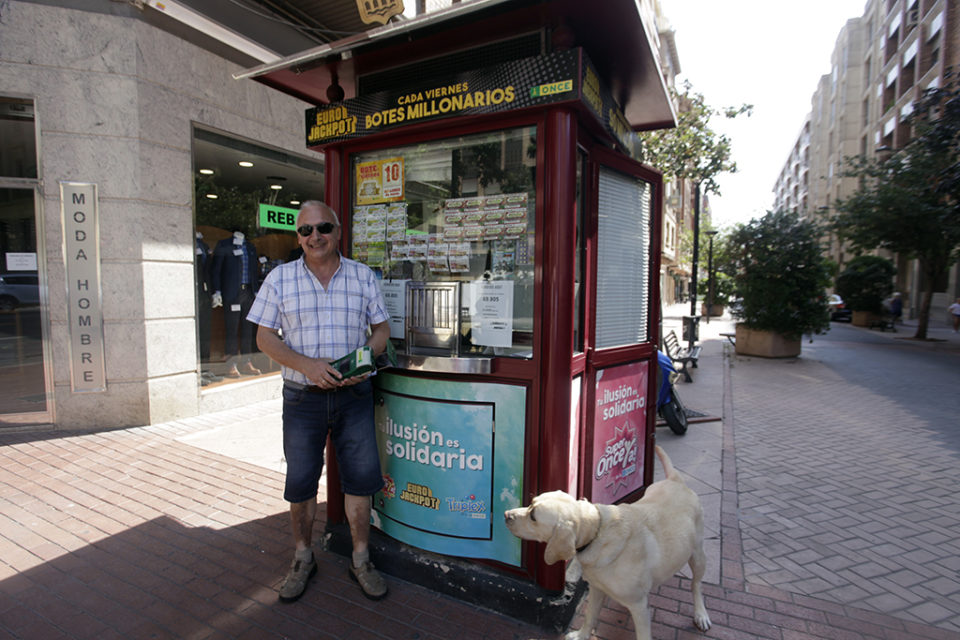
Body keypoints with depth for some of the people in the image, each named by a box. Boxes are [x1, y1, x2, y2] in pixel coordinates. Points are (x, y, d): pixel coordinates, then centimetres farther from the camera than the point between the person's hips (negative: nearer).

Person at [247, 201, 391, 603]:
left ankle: (361, 560, 27)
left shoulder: (363, 277, 4)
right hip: (302, 396, 0)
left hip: (354, 394, 0)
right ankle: (303, 558, 35)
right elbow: (264, 336, 1)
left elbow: (381, 328, 7)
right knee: (299, 481, 11)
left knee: (360, 478, 7)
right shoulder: (280, 279, 3)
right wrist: (306, 364, -15)